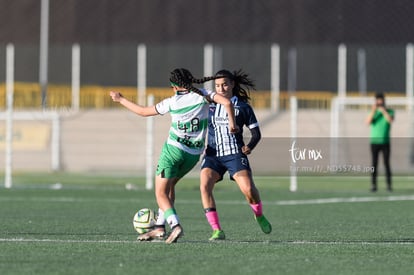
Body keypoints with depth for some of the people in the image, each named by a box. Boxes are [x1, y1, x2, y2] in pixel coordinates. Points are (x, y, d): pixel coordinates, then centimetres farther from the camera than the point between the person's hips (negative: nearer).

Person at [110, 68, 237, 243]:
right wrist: (232, 123, 2)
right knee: (169, 186, 24)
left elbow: (143, 112, 6)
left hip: (173, 149, -5)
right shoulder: (202, 95, -1)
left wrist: (120, 99, 17)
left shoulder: (172, 102, -4)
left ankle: (175, 225, -25)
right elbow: (227, 103, -13)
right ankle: (160, 226, 20)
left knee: (161, 193, -2)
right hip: (194, 154, 5)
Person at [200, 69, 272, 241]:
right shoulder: (210, 105, 10)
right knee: (204, 185, -25)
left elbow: (256, 133, 7)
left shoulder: (243, 107, 5)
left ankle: (259, 215, 14)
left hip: (235, 155, -2)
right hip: (213, 155, 2)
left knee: (248, 189, -21)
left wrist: (250, 146, -12)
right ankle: (217, 230, -22)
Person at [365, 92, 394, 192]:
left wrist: (383, 110, -22)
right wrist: (373, 111, -16)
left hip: (385, 142, -1)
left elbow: (390, 120, -16)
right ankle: (373, 185, -2)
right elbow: (368, 122, -8)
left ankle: (389, 185, -2)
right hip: (374, 142, 1)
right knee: (374, 164, -2)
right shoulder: (374, 112, 8)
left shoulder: (390, 111, 5)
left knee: (387, 164, -3)